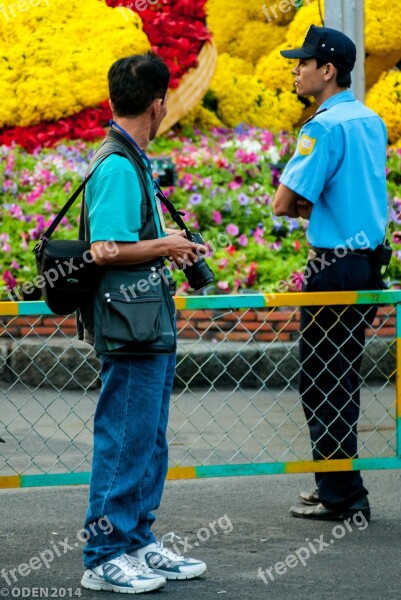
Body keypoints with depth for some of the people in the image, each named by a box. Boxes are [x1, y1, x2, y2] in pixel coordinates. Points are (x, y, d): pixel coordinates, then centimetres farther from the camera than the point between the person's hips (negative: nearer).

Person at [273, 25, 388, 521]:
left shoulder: (324, 127, -17)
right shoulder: (372, 121, 12)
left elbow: (284, 203, -19)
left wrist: (296, 202, 2)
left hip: (335, 267, -9)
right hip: (369, 262, 9)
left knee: (322, 383, -1)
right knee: (341, 379, 17)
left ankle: (339, 497, 3)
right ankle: (342, 486, 24)